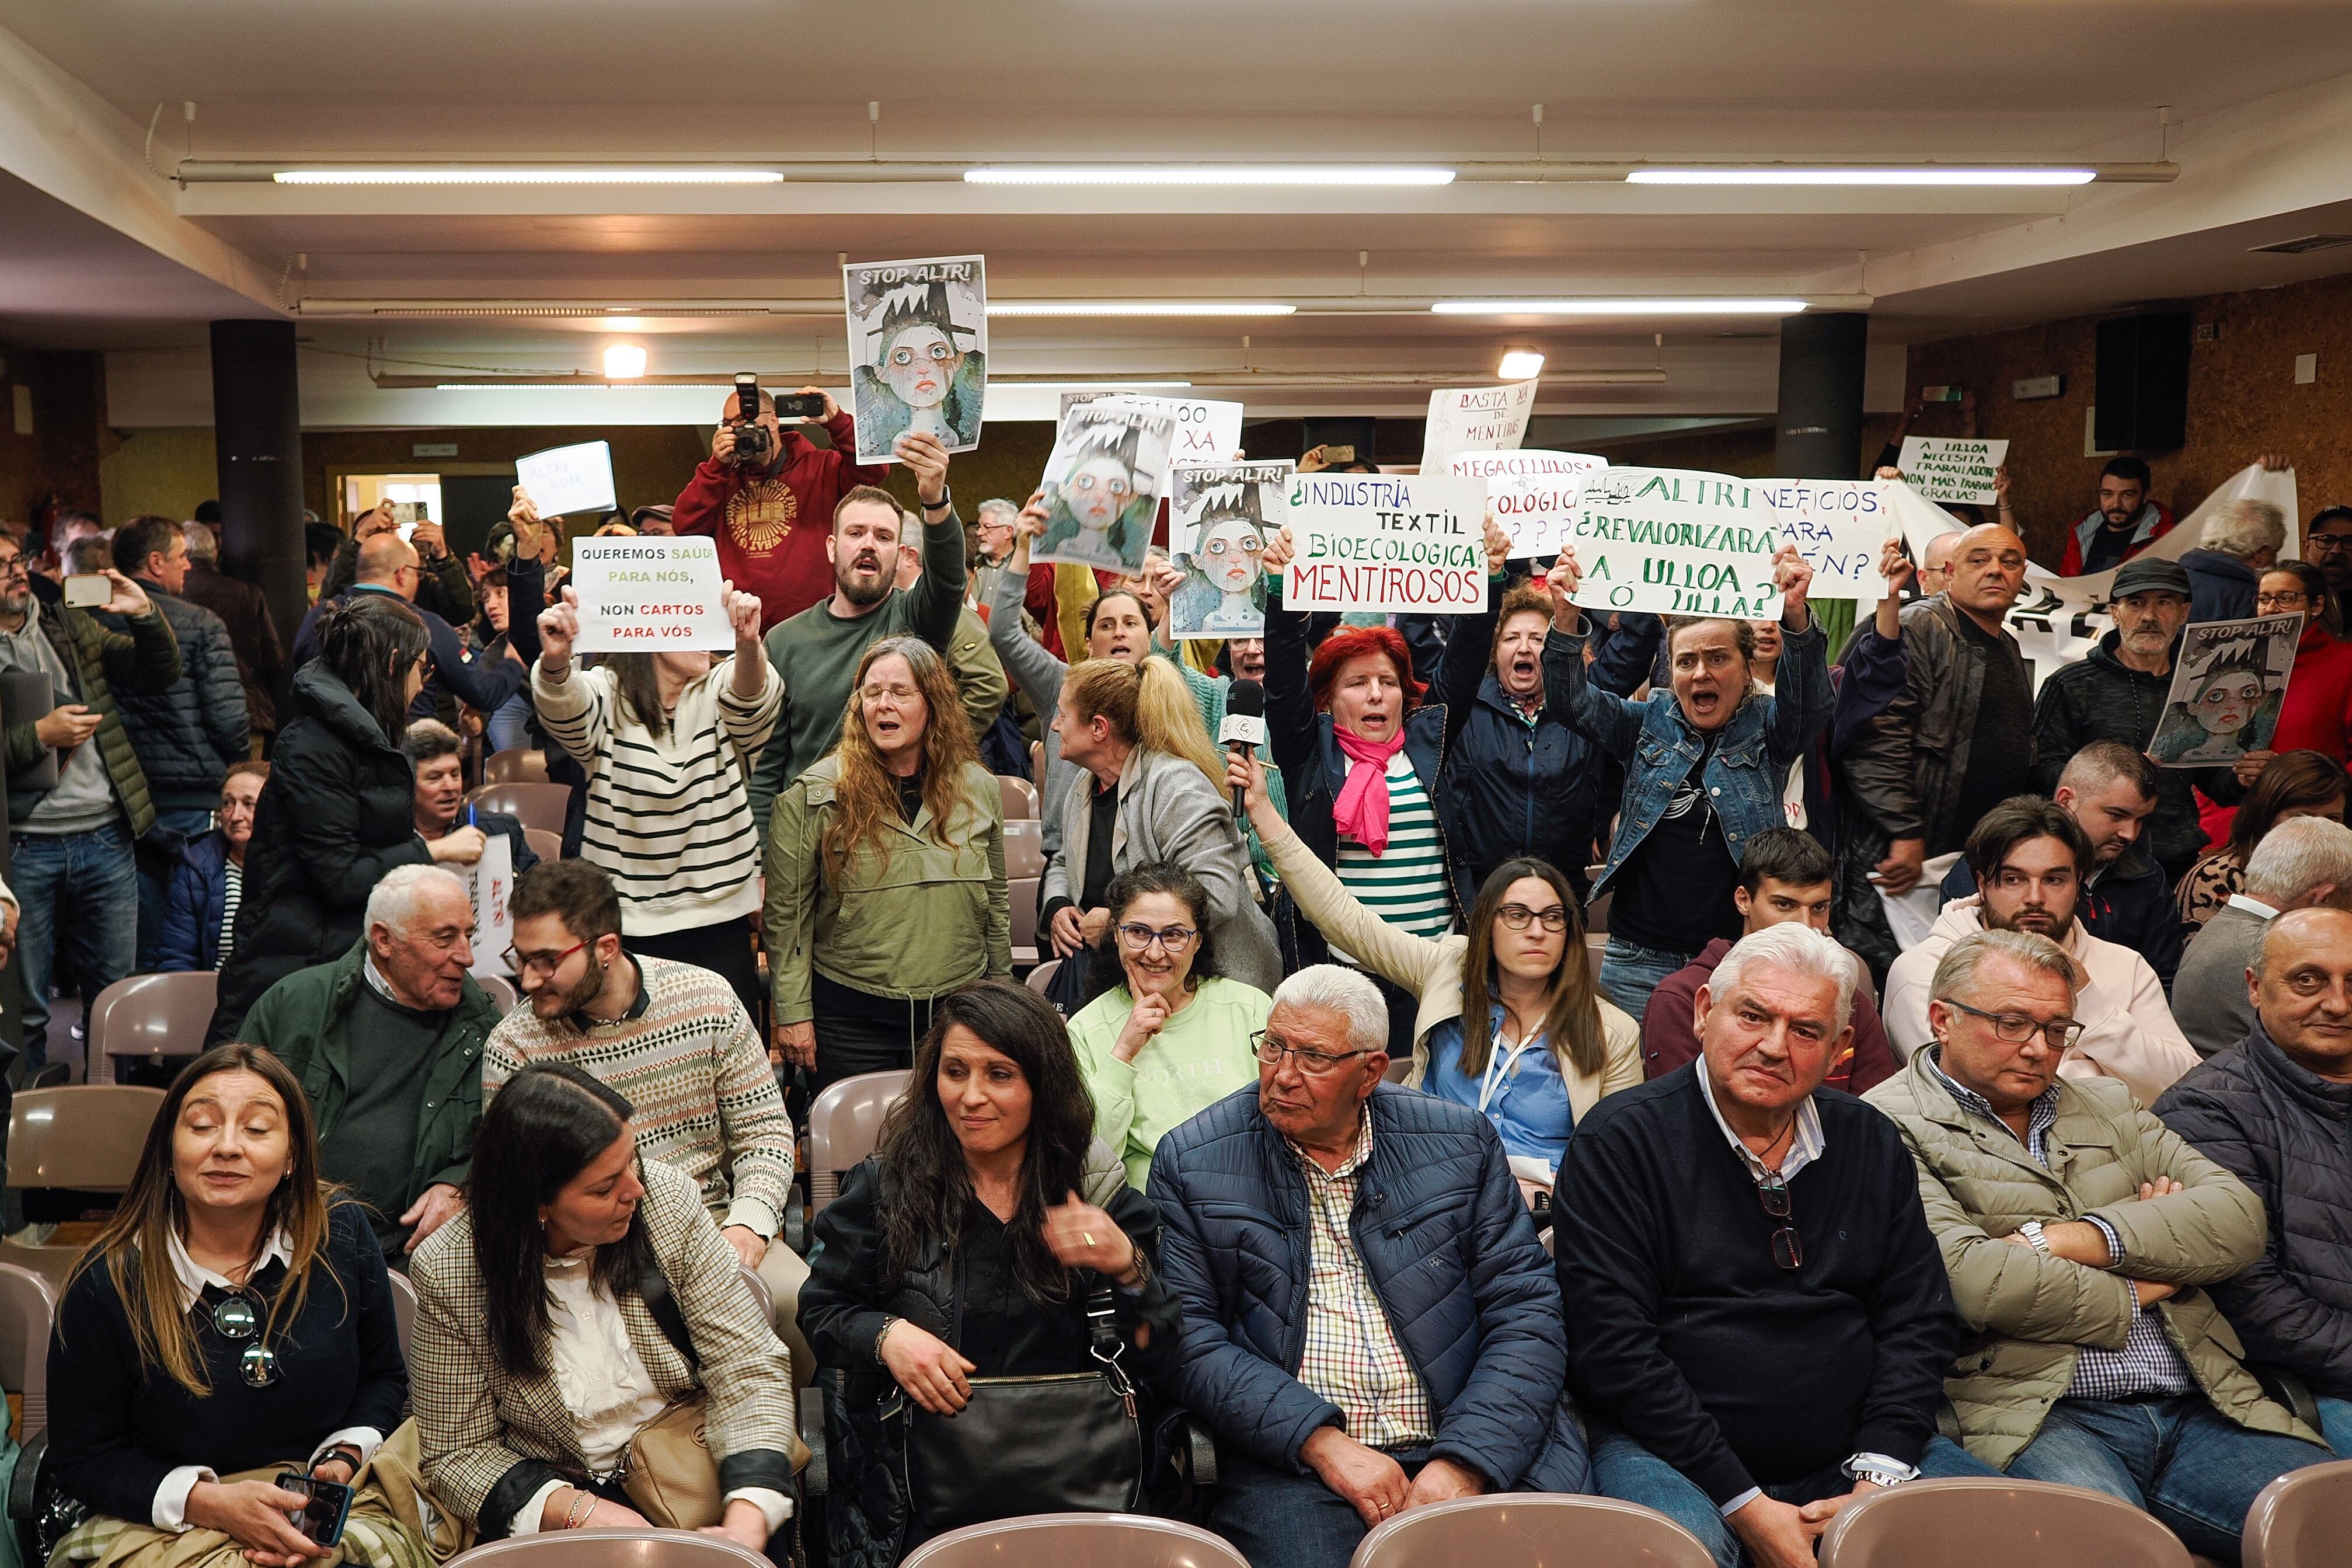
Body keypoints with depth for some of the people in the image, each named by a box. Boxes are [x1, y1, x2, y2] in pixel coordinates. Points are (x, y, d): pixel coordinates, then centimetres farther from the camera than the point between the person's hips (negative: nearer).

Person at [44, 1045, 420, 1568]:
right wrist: (212, 1502, -16)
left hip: (335, 1512, 1)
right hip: (166, 1525, -1)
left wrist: (343, 1461, -8)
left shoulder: (341, 1235, -3)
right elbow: (82, 1459, -2)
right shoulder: (107, 1283, -9)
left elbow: (383, 1378, 11)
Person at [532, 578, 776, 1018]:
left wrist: (749, 646, -44)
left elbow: (751, 694, -21)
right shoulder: (606, 694, -1)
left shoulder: (721, 690, 2)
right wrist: (555, 660, -47)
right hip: (623, 925, -1)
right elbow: (560, 703, -23)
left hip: (718, 921, 1)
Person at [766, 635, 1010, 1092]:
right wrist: (793, 1013, -5)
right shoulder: (814, 796, -6)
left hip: (959, 1013, 3)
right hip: (851, 1016, -2)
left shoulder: (979, 789, 4)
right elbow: (787, 913, -3)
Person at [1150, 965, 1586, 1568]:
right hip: (1291, 1462, -1)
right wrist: (1324, 1443, -14)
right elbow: (1190, 1339, -2)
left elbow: (1527, 1315, 3)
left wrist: (1461, 1467, -11)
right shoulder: (1191, 1161, 3)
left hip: (1479, 1450, 2)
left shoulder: (1460, 1141, 7)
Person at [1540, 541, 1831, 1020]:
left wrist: (1796, 617, -36)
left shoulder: (1766, 728, 3)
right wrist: (1566, 619, -22)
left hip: (1739, 959, -2)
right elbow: (1577, 701, -3)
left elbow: (1811, 698, -17)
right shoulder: (1651, 724, 9)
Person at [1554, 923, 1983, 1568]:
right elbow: (1613, 1349, -12)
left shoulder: (1869, 1143, 10)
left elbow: (1920, 1320, 10)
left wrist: (1880, 1477, -6)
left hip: (1848, 1454, 5)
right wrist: (1744, 1504, -16)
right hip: (1670, 1447, -4)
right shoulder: (1621, 1140, -7)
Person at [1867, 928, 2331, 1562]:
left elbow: (2240, 1215, 8)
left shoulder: (2109, 1108, 23)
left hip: (2199, 1408, 7)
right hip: (2039, 1416, -6)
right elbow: (1964, 1277, -14)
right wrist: (2132, 1294, 1)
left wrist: (2079, 1238, -8)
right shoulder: (1891, 1127, 1)